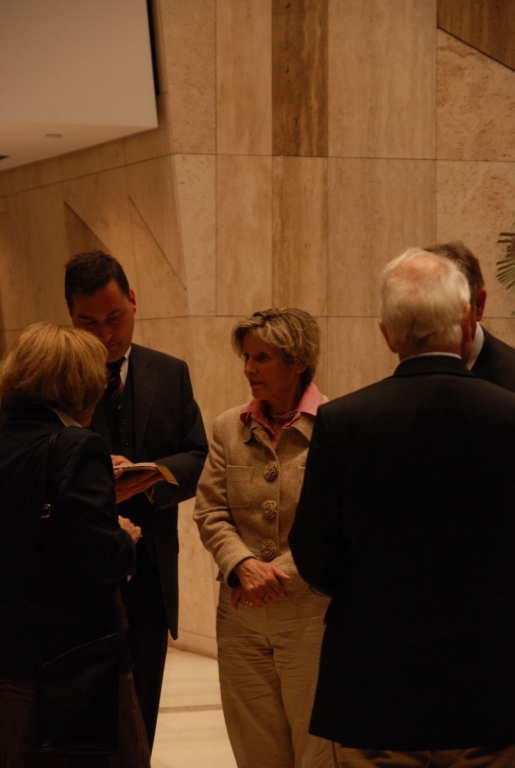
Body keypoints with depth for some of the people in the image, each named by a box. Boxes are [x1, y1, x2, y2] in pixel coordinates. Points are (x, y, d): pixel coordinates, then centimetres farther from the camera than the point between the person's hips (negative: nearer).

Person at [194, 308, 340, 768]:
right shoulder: (229, 428, 8)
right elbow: (210, 512, 5)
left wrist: (278, 574, -13)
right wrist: (243, 564, -12)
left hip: (312, 614, -4)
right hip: (242, 618, 4)